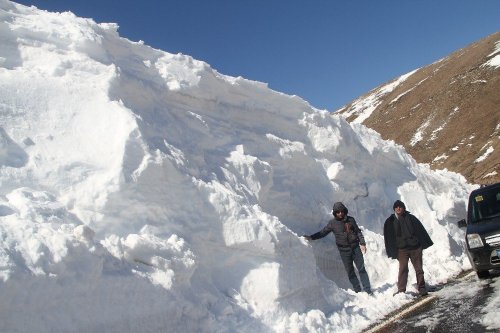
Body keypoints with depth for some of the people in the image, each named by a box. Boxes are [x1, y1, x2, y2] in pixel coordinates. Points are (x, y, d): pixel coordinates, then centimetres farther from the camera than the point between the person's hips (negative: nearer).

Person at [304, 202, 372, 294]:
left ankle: (368, 290, 10)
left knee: (361, 269, 3)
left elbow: (358, 232, 8)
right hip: (344, 251, 0)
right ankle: (358, 291, 14)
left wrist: (362, 243, -1)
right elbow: (323, 232, 4)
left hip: (355, 248, 0)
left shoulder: (350, 220, 2)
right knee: (350, 272, 4)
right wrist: (311, 237, -7)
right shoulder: (332, 223, -1)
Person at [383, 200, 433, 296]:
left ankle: (422, 288, 19)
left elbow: (421, 230, 7)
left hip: (415, 247, 1)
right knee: (403, 270, -6)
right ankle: (401, 290, -2)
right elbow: (388, 237, 4)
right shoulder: (390, 222, 3)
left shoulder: (411, 218, 3)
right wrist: (392, 251, -1)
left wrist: (425, 244, 4)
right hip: (402, 249, -1)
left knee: (419, 269, 7)